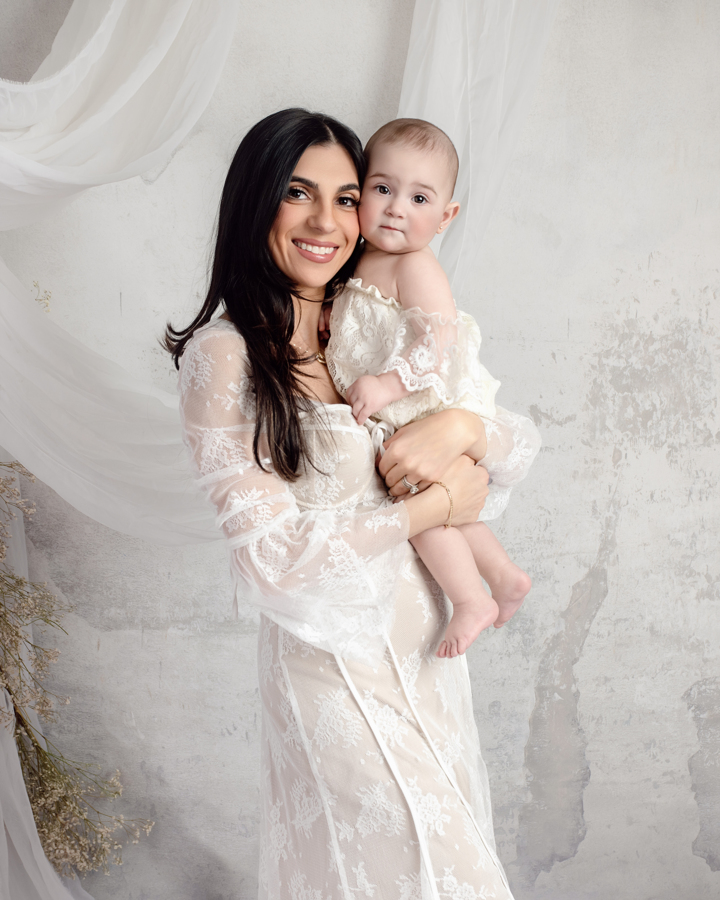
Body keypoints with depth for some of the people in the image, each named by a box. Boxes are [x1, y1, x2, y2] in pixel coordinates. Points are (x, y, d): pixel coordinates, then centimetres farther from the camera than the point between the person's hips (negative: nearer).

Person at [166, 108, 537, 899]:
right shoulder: (224, 352, -16)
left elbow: (520, 448, 4)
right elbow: (271, 553, -22)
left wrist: (463, 427, -19)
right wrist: (438, 504, -16)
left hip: (422, 639, 6)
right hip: (334, 657, -6)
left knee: (443, 827, 24)